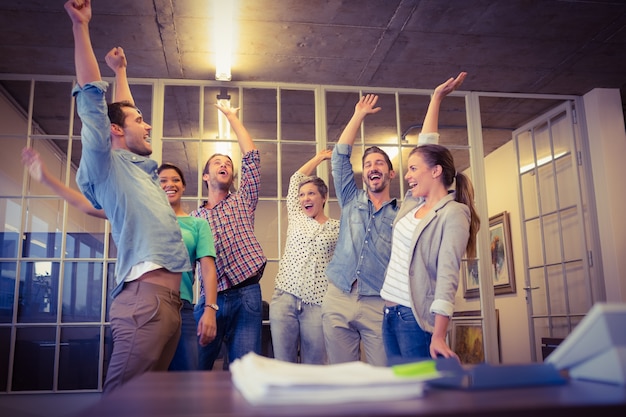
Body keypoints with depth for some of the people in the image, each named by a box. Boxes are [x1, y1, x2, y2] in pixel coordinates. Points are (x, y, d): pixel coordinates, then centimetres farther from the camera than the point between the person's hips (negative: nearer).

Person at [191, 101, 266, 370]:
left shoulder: (242, 201, 14)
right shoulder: (194, 217, 16)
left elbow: (251, 157, 8)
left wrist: (231, 117, 12)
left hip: (245, 296, -1)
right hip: (209, 299, 2)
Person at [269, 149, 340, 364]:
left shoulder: (337, 228, 6)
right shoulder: (296, 219, 15)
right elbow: (296, 179, 19)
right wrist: (319, 157, 26)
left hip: (317, 303, -2)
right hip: (284, 298, 3)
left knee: (314, 368, 3)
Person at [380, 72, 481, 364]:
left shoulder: (453, 214, -10)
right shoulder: (414, 203, 11)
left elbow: (447, 277, -18)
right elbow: (426, 147, 20)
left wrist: (438, 337, -23)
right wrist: (436, 98, 24)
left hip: (418, 319, -8)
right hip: (391, 314, 8)